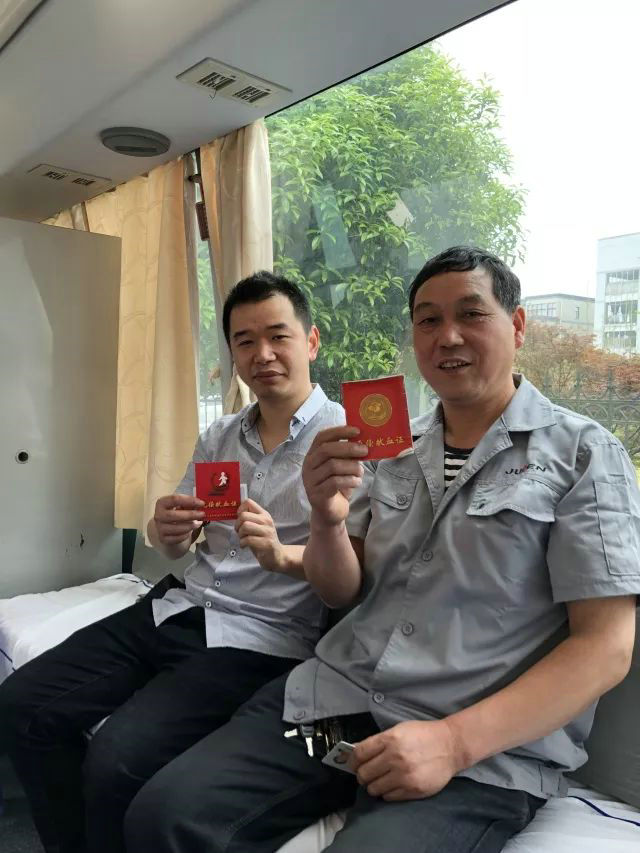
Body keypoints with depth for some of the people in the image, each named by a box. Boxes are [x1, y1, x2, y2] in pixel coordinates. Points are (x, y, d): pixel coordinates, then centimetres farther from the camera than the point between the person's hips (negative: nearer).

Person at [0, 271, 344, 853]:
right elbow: (175, 546, 15)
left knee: (118, 760, -23)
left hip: (259, 636, -6)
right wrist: (167, 531, -9)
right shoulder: (219, 438, 13)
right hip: (180, 607, 7)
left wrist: (281, 554, -30)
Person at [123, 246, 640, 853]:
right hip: (333, 695, 4)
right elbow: (340, 592, 10)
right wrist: (327, 520, -12)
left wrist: (453, 741, -19)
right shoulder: (392, 447, 10)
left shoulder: (581, 454, -3)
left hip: (483, 749, -3)